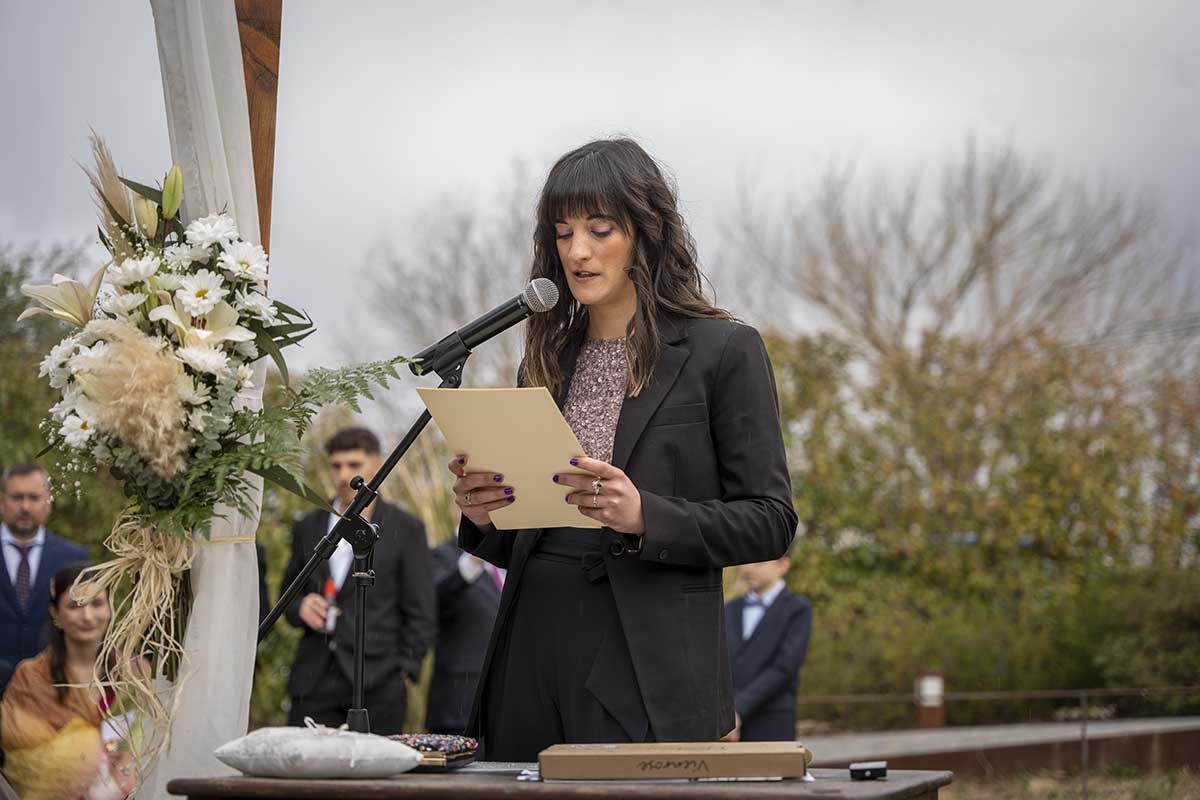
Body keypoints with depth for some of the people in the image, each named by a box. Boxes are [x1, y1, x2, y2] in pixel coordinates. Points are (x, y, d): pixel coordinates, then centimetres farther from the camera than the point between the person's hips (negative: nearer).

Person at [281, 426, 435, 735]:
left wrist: (403, 674, -5)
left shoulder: (406, 530, 4)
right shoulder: (308, 529, 15)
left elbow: (420, 614, 4)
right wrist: (300, 607, -1)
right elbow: (287, 595, 23)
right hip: (314, 682, 3)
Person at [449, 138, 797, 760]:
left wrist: (645, 516, -19)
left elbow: (770, 521, -6)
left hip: (648, 664, -5)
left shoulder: (724, 351, -1)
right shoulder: (548, 360, 15)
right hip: (534, 645, 5)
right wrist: (484, 518, -2)